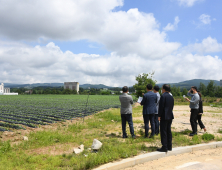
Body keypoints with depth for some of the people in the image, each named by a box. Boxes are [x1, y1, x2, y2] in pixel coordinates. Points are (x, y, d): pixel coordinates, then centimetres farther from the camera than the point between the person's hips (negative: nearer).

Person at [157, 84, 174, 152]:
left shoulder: (163, 96, -12)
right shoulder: (171, 97, 12)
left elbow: (161, 106, -15)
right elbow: (172, 106, 15)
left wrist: (159, 116, -10)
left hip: (164, 116, -8)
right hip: (170, 116, 8)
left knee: (163, 132, -4)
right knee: (168, 131, 13)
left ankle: (164, 147, -3)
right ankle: (169, 146, 18)